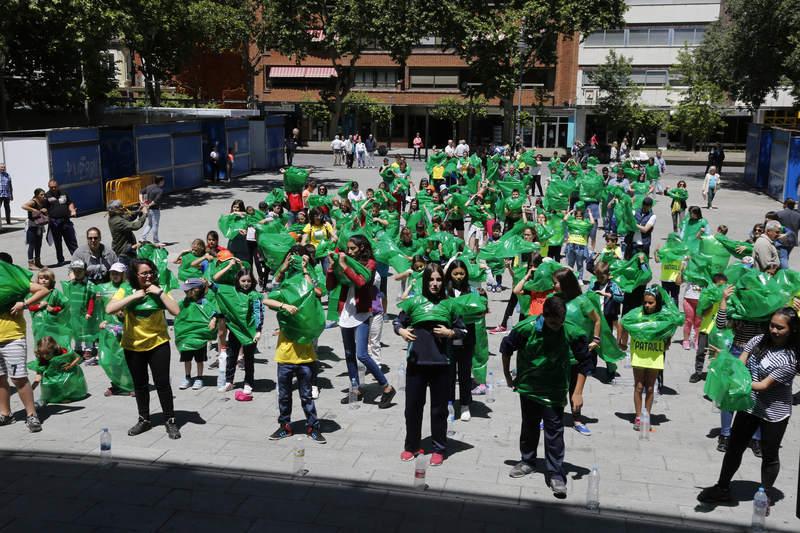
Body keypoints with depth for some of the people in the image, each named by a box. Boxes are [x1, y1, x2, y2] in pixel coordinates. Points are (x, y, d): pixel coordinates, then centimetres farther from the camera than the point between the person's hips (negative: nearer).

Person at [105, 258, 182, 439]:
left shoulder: (158, 290, -5)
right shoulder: (126, 290, -5)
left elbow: (176, 311, -15)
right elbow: (109, 309, -20)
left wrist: (160, 293, -20)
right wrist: (133, 297, -22)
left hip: (158, 344, -1)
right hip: (133, 346, 1)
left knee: (162, 383, 1)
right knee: (140, 385, 14)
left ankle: (170, 420, 13)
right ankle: (144, 420, 30)